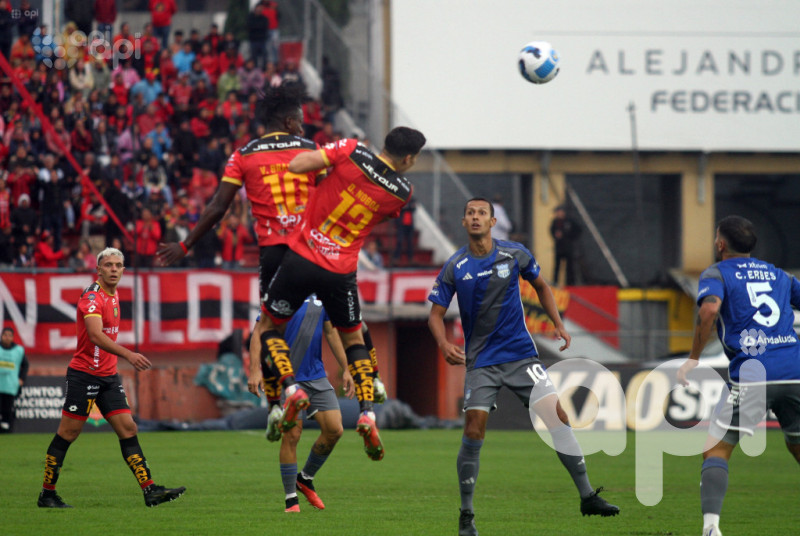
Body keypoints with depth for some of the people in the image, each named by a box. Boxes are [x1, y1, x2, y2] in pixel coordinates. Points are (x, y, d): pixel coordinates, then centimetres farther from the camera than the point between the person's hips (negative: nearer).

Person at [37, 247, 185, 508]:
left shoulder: (114, 295, 12)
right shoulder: (93, 296, -16)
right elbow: (96, 335, -31)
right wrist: (128, 355, -40)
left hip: (108, 375, 8)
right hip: (84, 375, -8)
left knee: (128, 429, 0)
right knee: (68, 433, -2)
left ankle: (150, 489, -5)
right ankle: (47, 494, 7)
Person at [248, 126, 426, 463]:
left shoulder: (350, 152, -8)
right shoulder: (402, 192, -2)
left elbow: (296, 166, -11)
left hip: (301, 258, -1)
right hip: (341, 272, 1)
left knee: (268, 327, 17)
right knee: (353, 338, 23)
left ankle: (291, 388, -6)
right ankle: (368, 413, 7)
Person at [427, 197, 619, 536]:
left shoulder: (515, 255, -1)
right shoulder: (455, 268, -3)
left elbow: (540, 286, 17)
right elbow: (436, 314, 2)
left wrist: (558, 324, 7)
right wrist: (444, 344, -18)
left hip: (520, 354, 1)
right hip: (480, 361, -1)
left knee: (557, 416, -9)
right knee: (474, 431, -12)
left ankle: (587, 497, 0)